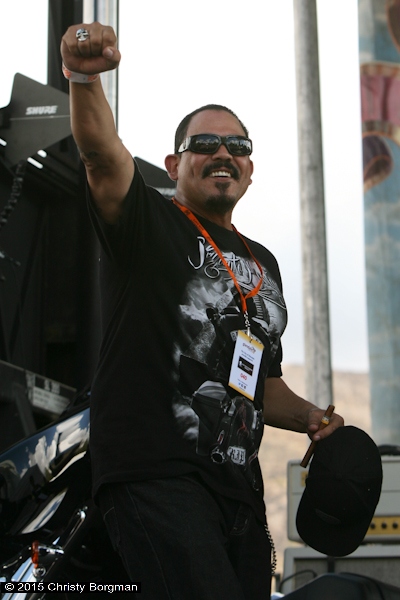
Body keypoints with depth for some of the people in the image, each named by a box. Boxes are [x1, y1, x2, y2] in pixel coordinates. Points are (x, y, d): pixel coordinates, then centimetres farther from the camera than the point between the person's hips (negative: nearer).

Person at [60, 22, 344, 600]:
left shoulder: (264, 264, 23)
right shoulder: (149, 225, 3)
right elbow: (101, 151, -18)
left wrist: (311, 418, 11)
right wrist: (85, 78, -38)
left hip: (239, 485, 7)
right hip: (154, 473, -7)